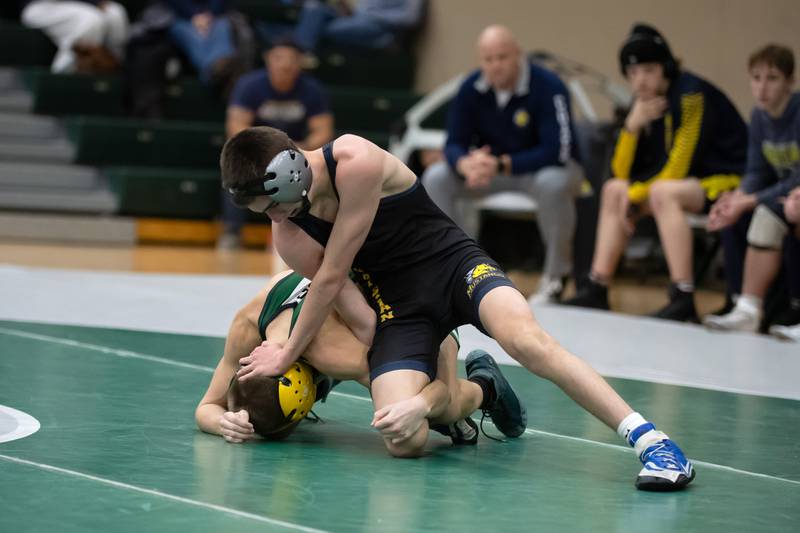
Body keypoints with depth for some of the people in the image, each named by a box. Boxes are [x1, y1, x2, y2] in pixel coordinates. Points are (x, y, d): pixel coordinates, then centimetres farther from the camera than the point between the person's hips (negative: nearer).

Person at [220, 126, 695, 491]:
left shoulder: (356, 162, -22)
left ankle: (650, 440, -35)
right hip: (399, 307, 4)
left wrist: (288, 354, -9)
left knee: (525, 338, -35)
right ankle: (475, 388, 13)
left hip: (452, 263, -4)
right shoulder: (288, 236, -4)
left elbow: (333, 277, -17)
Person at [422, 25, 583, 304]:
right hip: (490, 168, 5)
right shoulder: (472, 88, -10)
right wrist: (466, 164, -35)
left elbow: (556, 152, -30)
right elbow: (454, 144, -9)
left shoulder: (548, 87, -25)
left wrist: (501, 165, -37)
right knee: (436, 178, -16)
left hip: (544, 168, -5)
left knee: (553, 184, -40)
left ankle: (556, 276, -18)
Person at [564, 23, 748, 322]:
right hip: (691, 183, 9)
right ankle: (596, 291, 1)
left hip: (730, 182, -9)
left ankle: (683, 302, -37)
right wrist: (633, 125, -12)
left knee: (663, 192, -33)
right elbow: (622, 172, 3)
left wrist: (635, 195, -11)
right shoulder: (645, 102, 6)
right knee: (613, 190, 5)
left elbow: (677, 170, -21)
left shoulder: (691, 95, -18)